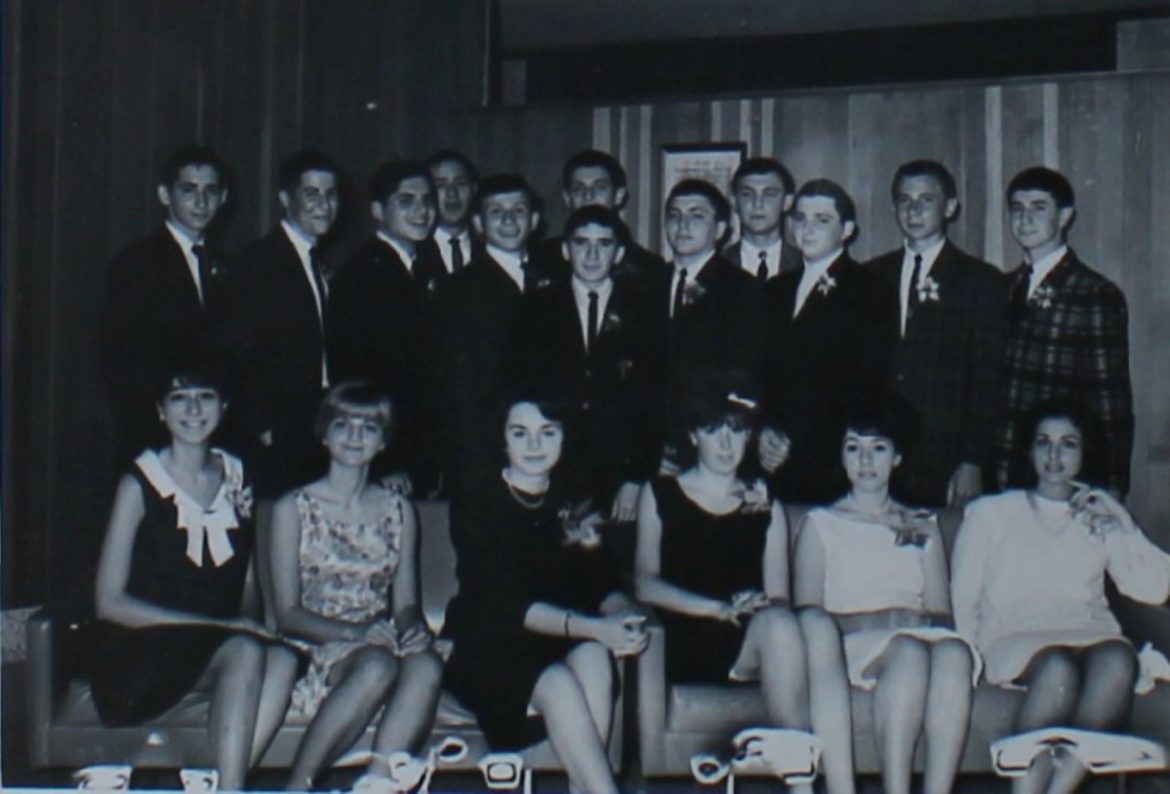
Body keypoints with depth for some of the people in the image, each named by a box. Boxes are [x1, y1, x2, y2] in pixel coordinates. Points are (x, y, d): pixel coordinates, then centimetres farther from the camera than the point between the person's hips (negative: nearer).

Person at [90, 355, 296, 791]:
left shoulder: (237, 478, 11)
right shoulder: (140, 484, -3)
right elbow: (110, 602, -8)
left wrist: (251, 623, -7)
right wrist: (220, 624, -16)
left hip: (220, 644, 4)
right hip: (140, 652, -4)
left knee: (282, 659, -28)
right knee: (245, 652, -33)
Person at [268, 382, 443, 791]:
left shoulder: (399, 510, 17)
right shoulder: (294, 508, 6)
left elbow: (406, 603, 13)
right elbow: (288, 613, 0)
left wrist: (409, 625, -12)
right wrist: (354, 630, -18)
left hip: (383, 642, 3)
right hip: (315, 651, -3)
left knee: (426, 665, -33)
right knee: (376, 665, -37)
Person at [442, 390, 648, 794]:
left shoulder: (571, 501, 10)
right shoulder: (482, 502, -5)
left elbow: (603, 586, 5)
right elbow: (507, 604, -16)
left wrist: (624, 613, -21)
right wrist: (595, 628, -30)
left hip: (565, 644, 4)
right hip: (489, 650, -4)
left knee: (594, 656, -30)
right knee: (557, 684, -34)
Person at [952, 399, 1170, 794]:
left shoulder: (1102, 516, 24)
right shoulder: (990, 513, 18)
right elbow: (963, 599, 13)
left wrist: (1118, 527, 1)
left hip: (1089, 633, 2)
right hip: (1015, 636, -2)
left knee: (1118, 661, -36)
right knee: (1058, 668, -38)